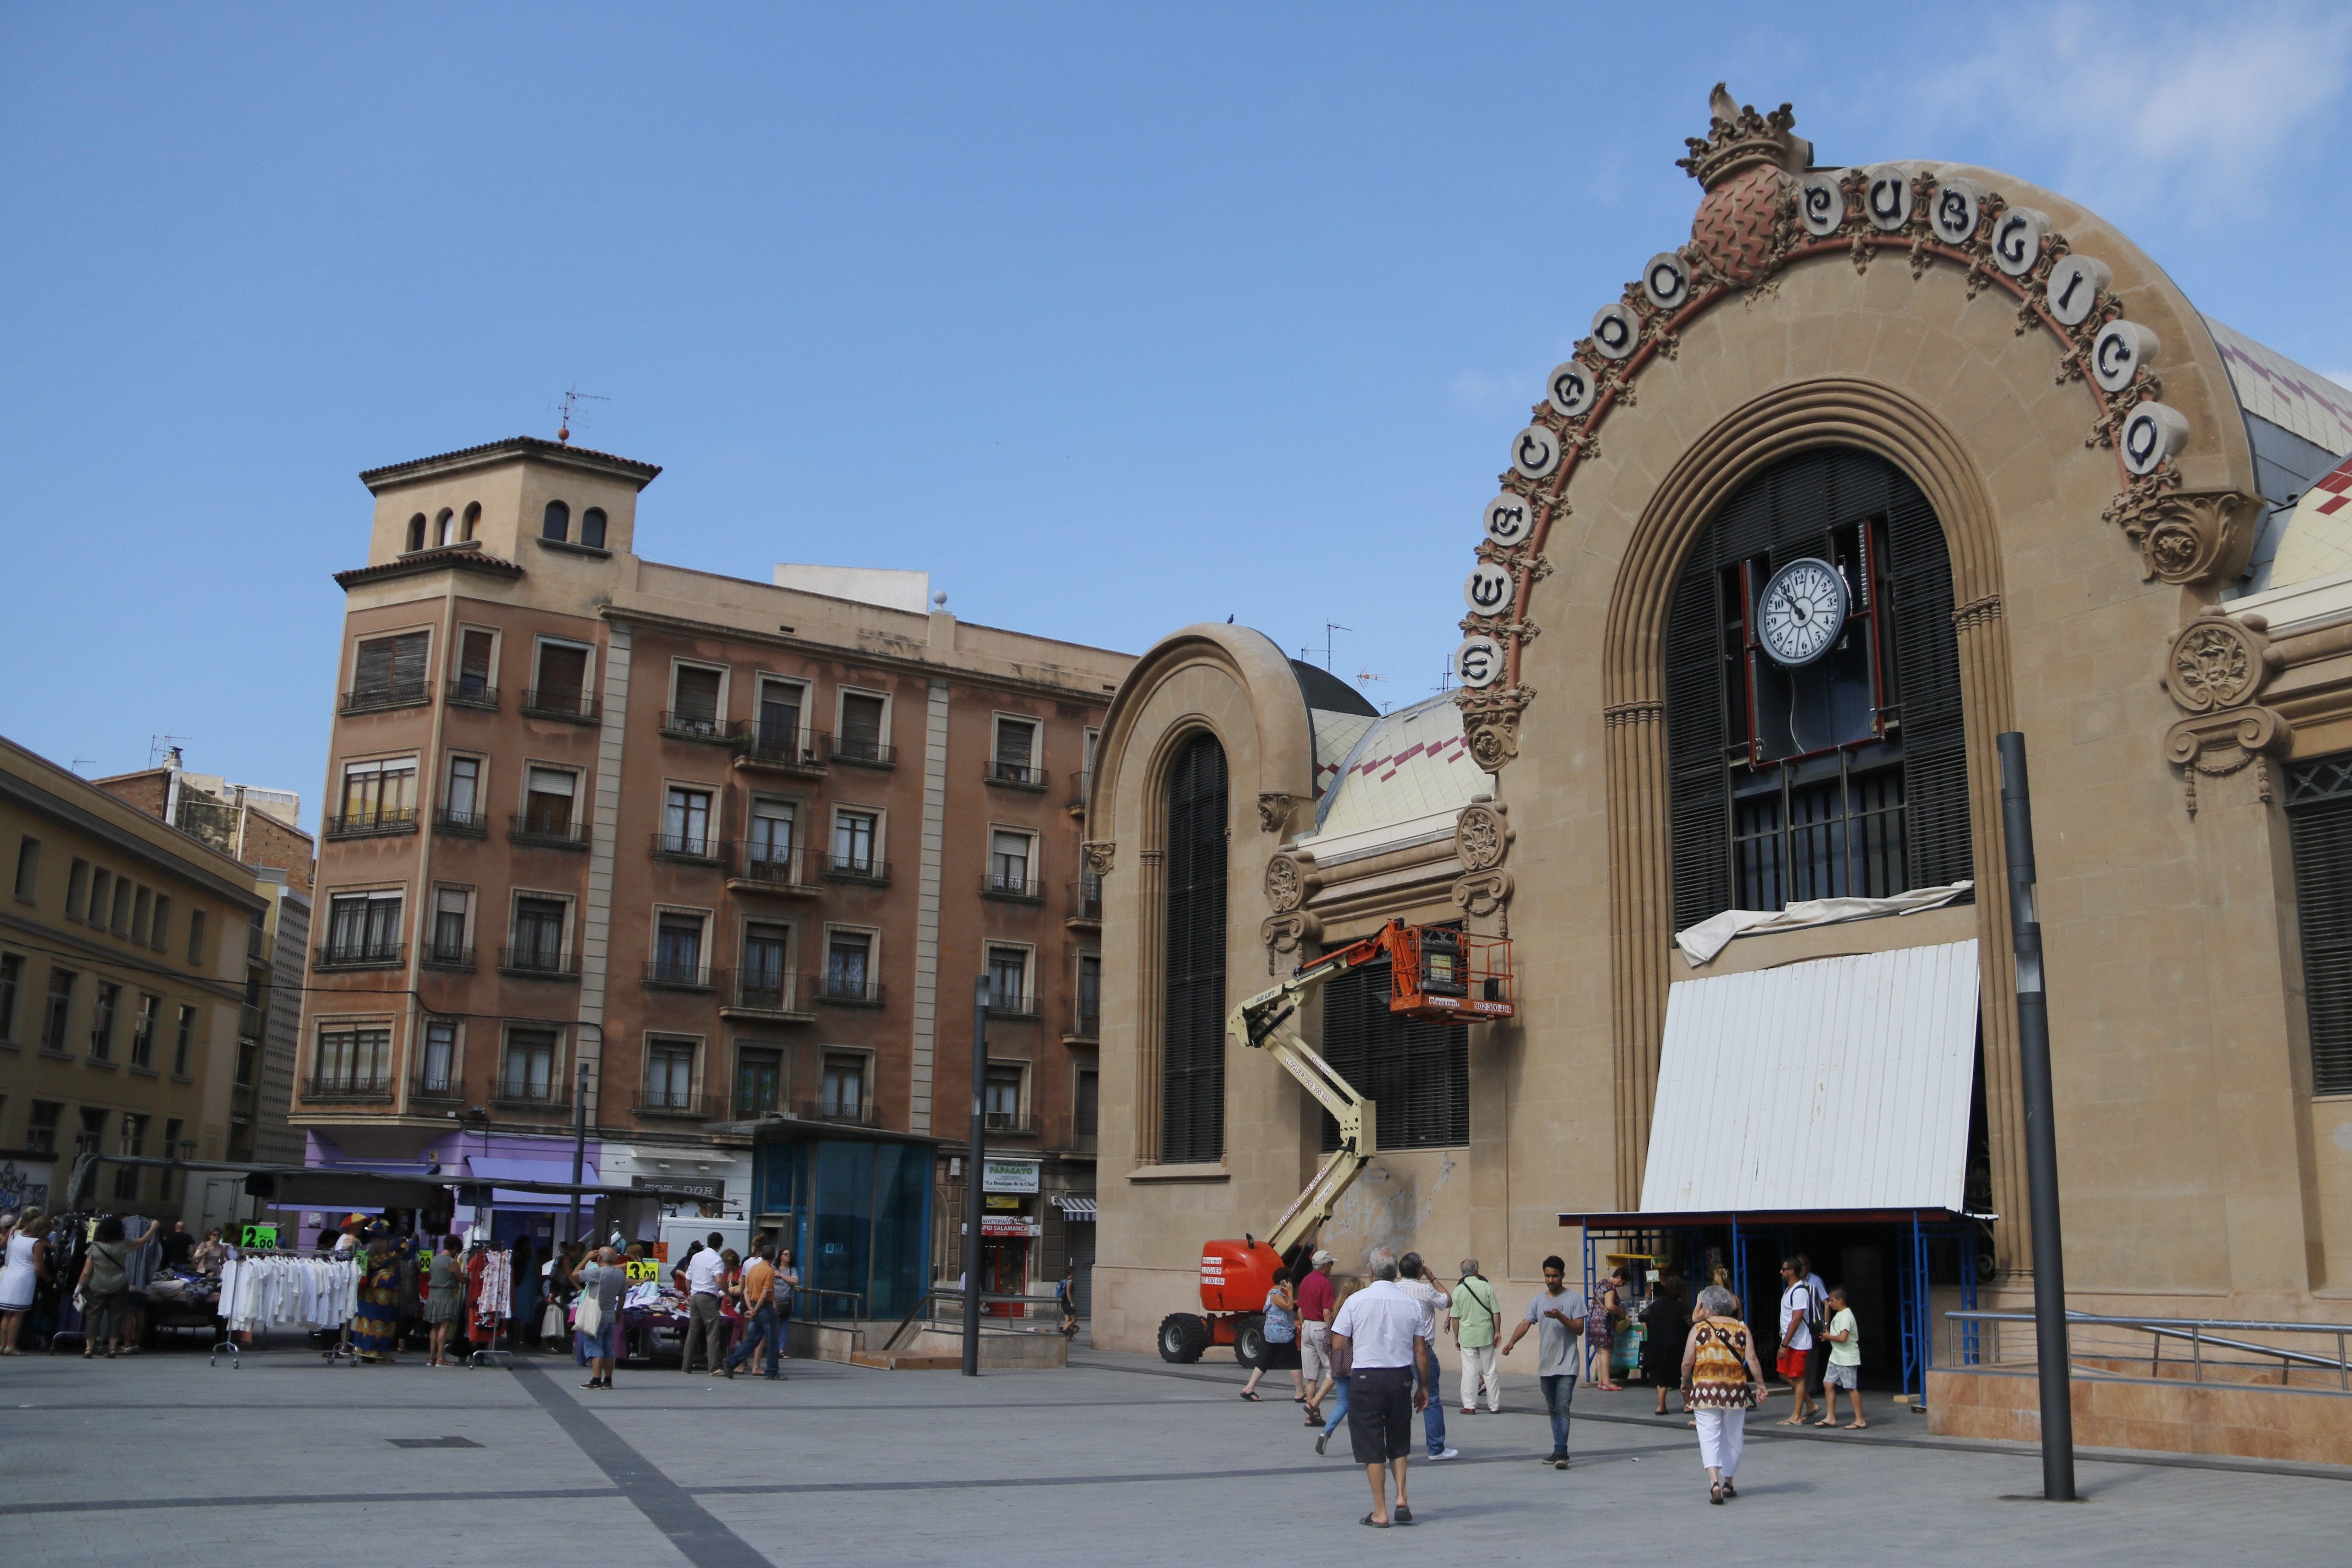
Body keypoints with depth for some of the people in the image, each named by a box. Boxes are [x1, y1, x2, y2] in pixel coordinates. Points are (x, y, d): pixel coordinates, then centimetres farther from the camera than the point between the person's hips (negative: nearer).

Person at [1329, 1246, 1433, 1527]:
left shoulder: (1356, 1301, -7)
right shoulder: (1412, 1304, -1)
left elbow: (1338, 1344, -6)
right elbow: (1421, 1351, 1)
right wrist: (1424, 1387, 11)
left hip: (1366, 1378, -3)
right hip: (1401, 1377, 3)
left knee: (1372, 1448, 6)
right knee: (1398, 1444, 20)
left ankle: (1381, 1512, 7)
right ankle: (1402, 1499, 8)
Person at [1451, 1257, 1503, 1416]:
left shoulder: (1458, 1290, -5)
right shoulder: (1486, 1286, -7)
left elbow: (1455, 1318, -2)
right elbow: (1496, 1314, -4)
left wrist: (1456, 1338, 8)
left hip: (1466, 1335, 0)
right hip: (1486, 1334, 0)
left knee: (1469, 1371, 6)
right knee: (1490, 1371, 9)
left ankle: (1469, 1406, 8)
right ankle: (1494, 1406, 16)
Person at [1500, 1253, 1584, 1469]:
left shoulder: (1573, 1299, -3)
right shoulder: (1538, 1300, 10)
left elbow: (1579, 1329, -7)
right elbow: (1526, 1323, 0)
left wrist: (1560, 1317, -23)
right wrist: (1512, 1341, -17)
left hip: (1566, 1366, -5)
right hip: (1545, 1366, 5)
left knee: (1562, 1408, -14)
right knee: (1553, 1410, 12)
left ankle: (1560, 1452, -16)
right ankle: (1560, 1451, 20)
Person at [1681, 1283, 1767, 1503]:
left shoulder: (1699, 1329, -2)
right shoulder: (1742, 1329, 4)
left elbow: (1687, 1363, -2)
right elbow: (1751, 1360, -3)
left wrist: (1685, 1384, 13)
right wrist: (1760, 1385, 5)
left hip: (1705, 1388, -2)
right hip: (1736, 1389, 2)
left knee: (1709, 1437, -1)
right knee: (1732, 1437, 16)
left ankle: (1714, 1482, -19)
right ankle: (1729, 1483, 25)